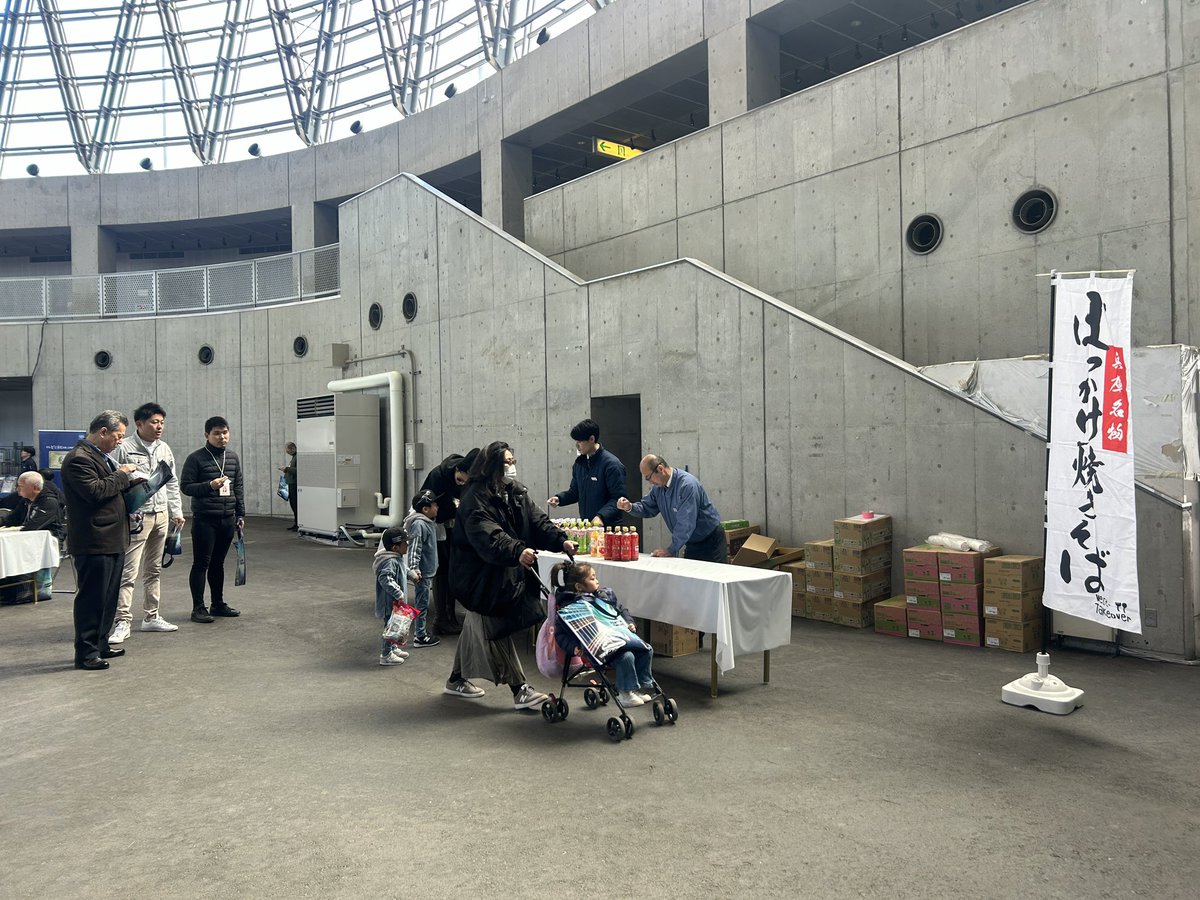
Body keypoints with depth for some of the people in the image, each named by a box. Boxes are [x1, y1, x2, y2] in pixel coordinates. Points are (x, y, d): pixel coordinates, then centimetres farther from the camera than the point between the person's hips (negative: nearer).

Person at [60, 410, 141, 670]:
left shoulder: (101, 456, 18)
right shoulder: (79, 459, -15)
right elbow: (95, 491, -25)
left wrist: (132, 482, 12)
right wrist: (122, 474, -13)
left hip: (112, 540, 10)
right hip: (94, 543, -10)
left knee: (108, 597, 16)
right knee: (92, 598, -4)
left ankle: (100, 645, 26)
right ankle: (86, 653, 4)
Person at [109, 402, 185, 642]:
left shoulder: (164, 449, 10)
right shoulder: (124, 449, -10)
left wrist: (176, 511, 14)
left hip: (161, 515, 7)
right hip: (136, 517, -7)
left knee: (154, 569, 14)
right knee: (129, 572, -8)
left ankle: (151, 617, 24)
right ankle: (123, 622, -4)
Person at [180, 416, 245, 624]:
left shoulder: (233, 458, 10)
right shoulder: (196, 458, -6)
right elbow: (185, 486, -7)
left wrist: (240, 514, 13)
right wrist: (209, 485, -21)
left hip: (227, 519, 5)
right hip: (204, 519, -5)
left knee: (218, 563, 14)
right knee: (201, 563, 0)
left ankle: (218, 604, 23)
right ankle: (198, 608, 6)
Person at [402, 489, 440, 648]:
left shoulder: (427, 522, 11)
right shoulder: (419, 524, -20)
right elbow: (414, 548, -25)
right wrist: (414, 569, -29)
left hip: (426, 571, 10)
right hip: (422, 572, -10)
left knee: (421, 603, 18)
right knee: (422, 604, -2)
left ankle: (419, 633, 28)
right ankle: (420, 637, 5)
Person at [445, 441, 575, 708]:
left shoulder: (516, 492, 5)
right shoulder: (476, 498, -21)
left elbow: (536, 520, -2)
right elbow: (488, 537, -35)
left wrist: (560, 540, -19)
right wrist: (518, 551, -50)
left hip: (508, 574, 9)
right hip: (481, 577, -9)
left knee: (475, 629, 20)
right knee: (496, 633, -4)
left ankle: (457, 680, 36)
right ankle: (520, 691, 0)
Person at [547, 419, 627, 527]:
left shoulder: (612, 464, -11)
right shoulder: (579, 463, 11)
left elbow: (618, 498, -15)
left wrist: (601, 516, -27)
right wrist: (559, 498, 2)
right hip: (584, 525, 6)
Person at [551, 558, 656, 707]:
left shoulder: (605, 594, 17)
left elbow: (622, 610, 30)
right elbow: (561, 635, -10)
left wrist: (629, 623, 12)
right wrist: (574, 648, -25)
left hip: (622, 633, 8)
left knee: (647, 650, -4)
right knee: (626, 657, -29)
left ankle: (644, 684, 14)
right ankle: (626, 694, -7)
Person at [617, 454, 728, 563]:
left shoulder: (687, 485, -27)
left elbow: (686, 523, -30)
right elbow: (647, 508, 11)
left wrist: (671, 550, -29)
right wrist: (630, 507, -10)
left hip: (711, 541, -7)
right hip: (692, 544, 7)